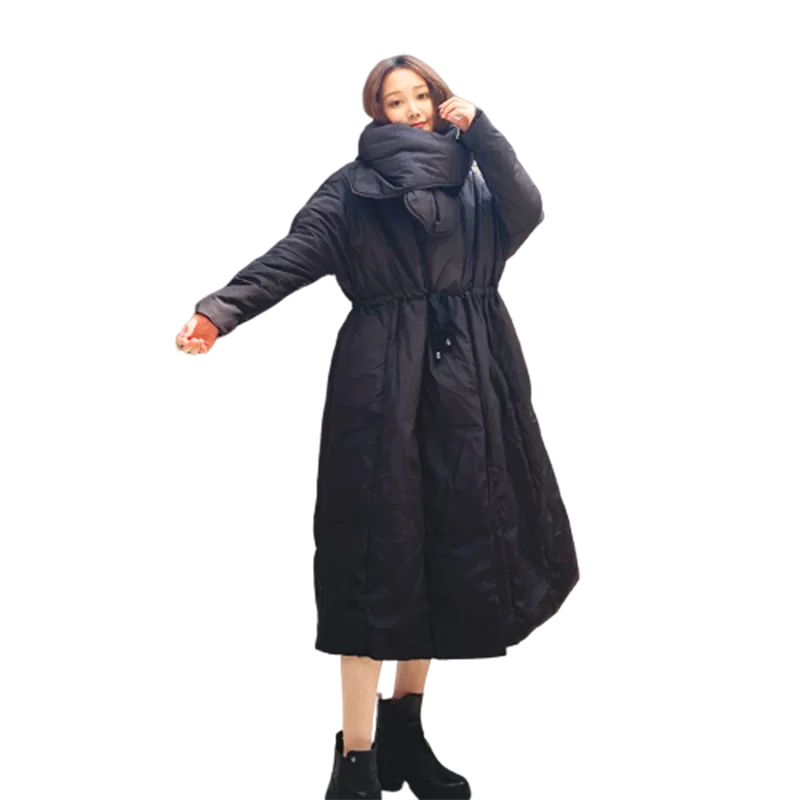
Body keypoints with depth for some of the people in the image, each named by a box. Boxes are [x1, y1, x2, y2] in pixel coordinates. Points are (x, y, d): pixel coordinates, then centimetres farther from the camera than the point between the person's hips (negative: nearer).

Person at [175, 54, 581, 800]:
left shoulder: (473, 180, 16)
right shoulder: (354, 184, 4)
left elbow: (527, 215, -3)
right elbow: (292, 255, -8)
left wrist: (479, 130, -4)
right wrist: (218, 311, -24)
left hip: (466, 385, 4)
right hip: (383, 381, -4)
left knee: (447, 549, 7)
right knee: (378, 550, -7)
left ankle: (405, 730, 22)